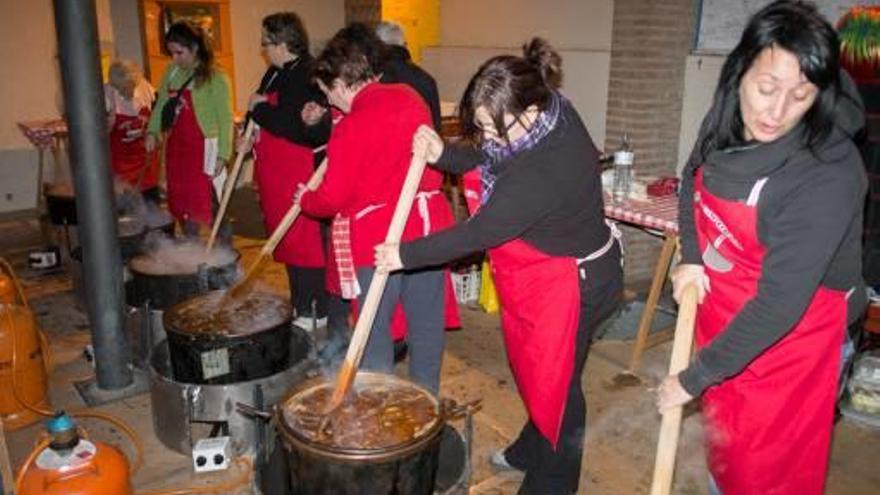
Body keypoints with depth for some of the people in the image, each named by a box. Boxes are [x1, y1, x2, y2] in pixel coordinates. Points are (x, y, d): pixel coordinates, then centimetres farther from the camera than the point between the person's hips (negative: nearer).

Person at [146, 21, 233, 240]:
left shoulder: (215, 78, -10)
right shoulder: (172, 72, 8)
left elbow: (225, 119, -11)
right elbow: (161, 104, 16)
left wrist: (222, 155, -15)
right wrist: (152, 131, 1)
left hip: (203, 149, -6)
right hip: (176, 147, 6)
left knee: (211, 205, -6)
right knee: (182, 204, 13)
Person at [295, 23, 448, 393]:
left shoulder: (351, 127, -15)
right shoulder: (410, 99, 3)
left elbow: (334, 198, -12)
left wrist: (306, 199, 10)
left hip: (376, 236, -6)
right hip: (426, 228, 6)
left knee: (374, 328, 11)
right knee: (427, 321, 16)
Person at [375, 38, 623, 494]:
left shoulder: (547, 170, -36)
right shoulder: (547, 116, -9)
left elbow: (480, 232, -29)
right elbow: (492, 163, 4)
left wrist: (406, 255, -18)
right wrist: (444, 155, -15)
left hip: (570, 284, -9)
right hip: (543, 274, 9)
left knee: (554, 380, 9)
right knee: (535, 368, 25)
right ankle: (530, 451, 49)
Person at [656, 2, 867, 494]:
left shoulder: (829, 176, -29)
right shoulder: (725, 124, -10)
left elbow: (780, 303, -29)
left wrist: (695, 377, -23)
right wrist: (691, 258, -5)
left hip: (788, 336, -6)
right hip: (722, 314, 6)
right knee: (725, 442, 25)